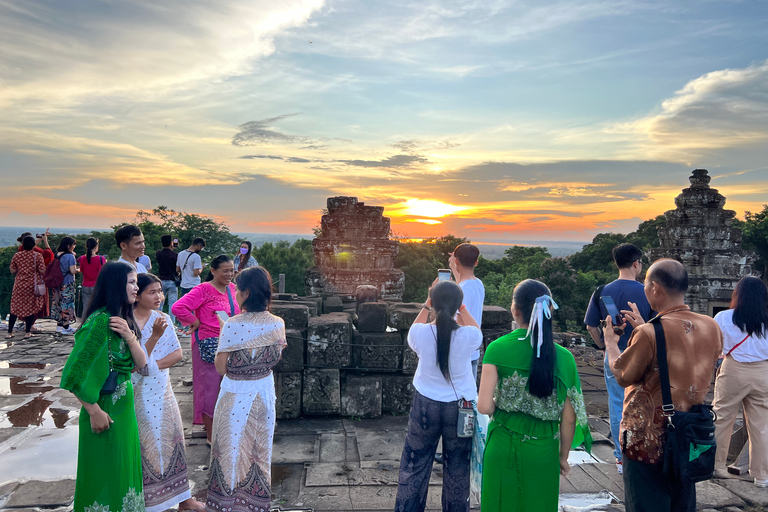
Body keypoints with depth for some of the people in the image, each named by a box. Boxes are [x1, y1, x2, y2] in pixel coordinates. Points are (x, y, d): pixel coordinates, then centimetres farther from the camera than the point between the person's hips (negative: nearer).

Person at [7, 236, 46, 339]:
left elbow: (12, 271, 2)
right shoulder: (37, 256, -7)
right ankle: (28, 332, 7)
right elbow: (42, 270, -10)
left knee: (15, 307, 10)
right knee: (31, 308, 5)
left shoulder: (17, 255, 1)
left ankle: (9, 332, 13)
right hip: (33, 285, -2)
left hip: (19, 284, 2)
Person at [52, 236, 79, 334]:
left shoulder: (57, 255, 8)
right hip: (67, 284, -7)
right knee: (67, 304, -1)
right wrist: (79, 270, 3)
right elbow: (73, 271, -19)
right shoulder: (70, 256, -15)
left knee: (59, 303, 14)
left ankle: (59, 325, 22)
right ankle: (66, 328, 3)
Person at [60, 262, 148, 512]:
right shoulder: (100, 321, -20)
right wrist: (94, 411, -16)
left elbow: (141, 363, 1)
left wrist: (129, 336, -15)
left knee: (124, 470, 20)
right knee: (104, 474, 9)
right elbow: (74, 373, -22)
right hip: (105, 411, -8)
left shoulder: (123, 320, 6)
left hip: (125, 407, 8)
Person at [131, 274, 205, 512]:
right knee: (145, 445, 4)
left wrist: (153, 364, -13)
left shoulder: (162, 318, 4)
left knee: (171, 440, 11)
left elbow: (177, 353, 1)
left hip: (162, 390, 5)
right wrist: (155, 335, -27)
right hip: (140, 392, -5)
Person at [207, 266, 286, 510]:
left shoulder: (233, 325, -21)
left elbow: (220, 368, -14)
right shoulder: (277, 324, -8)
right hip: (264, 391, 4)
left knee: (232, 446, 14)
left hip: (236, 395, -4)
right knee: (260, 447, 20)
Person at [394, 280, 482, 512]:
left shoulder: (420, 333, -17)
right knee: (457, 469, 16)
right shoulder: (469, 336, -17)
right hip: (460, 407, 0)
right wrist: (460, 307, 11)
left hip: (426, 406, 0)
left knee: (414, 467, 15)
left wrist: (427, 303, 9)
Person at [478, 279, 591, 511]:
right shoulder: (564, 357, -9)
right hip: (543, 451, 1)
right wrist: (563, 457, 11)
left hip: (503, 447, -1)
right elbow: (568, 419, -4)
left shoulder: (497, 349, -13)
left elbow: (484, 407, -17)